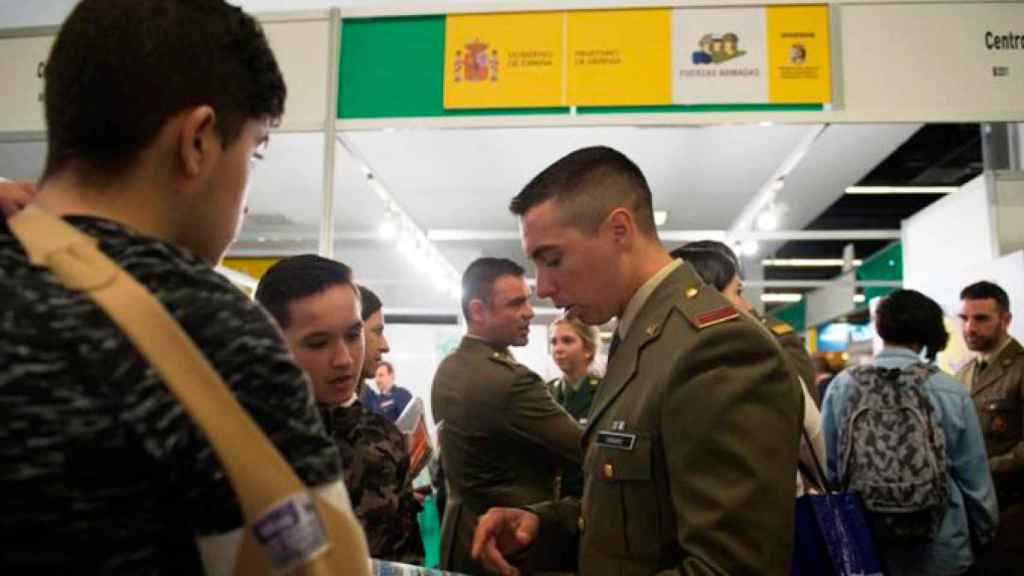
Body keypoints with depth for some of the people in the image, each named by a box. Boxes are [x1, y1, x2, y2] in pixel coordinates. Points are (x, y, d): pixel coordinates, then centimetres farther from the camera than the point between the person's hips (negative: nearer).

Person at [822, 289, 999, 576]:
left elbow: (828, 467, -1)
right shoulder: (951, 392, -10)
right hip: (938, 548, 0)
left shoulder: (842, 385, -8)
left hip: (860, 542, 1)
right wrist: (984, 531, 14)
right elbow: (974, 476, -3)